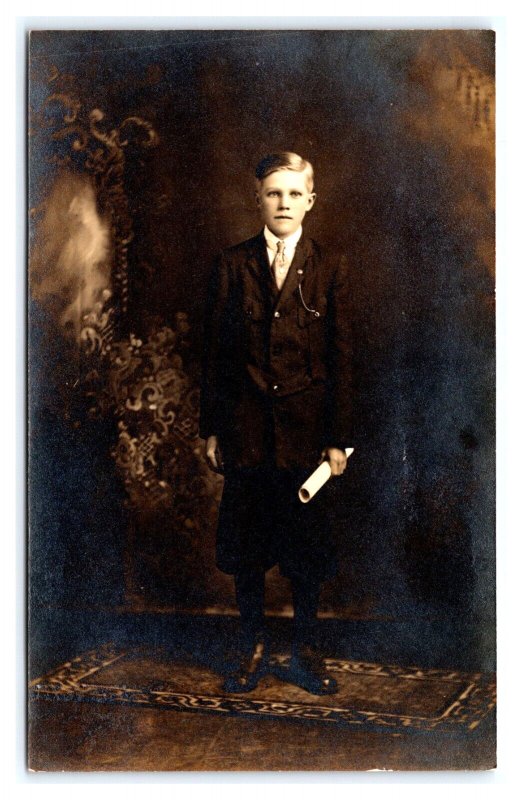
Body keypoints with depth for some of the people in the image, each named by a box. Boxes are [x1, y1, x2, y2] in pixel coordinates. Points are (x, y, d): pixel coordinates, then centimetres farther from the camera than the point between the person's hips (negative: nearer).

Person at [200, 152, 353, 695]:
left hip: (307, 425, 0)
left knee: (308, 540, 7)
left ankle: (305, 649, 24)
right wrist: (210, 429, 1)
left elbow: (342, 358, 0)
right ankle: (253, 647, 25)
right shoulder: (231, 266, 3)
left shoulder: (329, 269, 2)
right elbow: (213, 353, 4)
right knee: (246, 539, 8)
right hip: (245, 425, 1)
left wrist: (338, 437, -4)